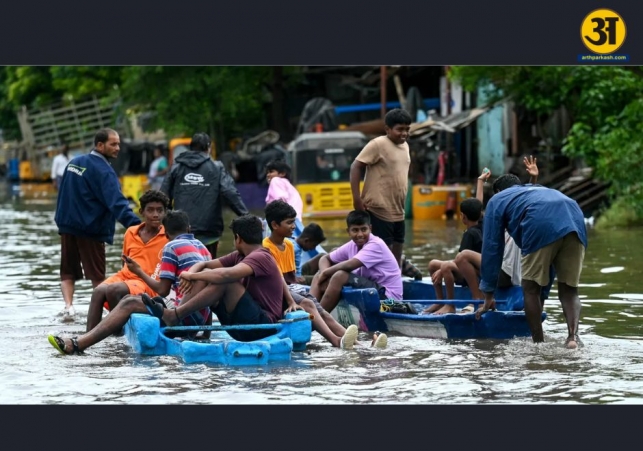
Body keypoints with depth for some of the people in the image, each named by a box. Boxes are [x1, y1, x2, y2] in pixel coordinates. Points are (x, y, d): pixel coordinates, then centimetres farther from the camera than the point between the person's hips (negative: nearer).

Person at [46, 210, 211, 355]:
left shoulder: (172, 247, -4)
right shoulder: (201, 246, 20)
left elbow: (163, 290, -7)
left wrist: (139, 272, 7)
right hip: (202, 315, 8)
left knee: (130, 303, -7)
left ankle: (77, 344, -18)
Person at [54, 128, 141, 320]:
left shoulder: (75, 162, 10)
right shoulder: (102, 171, -15)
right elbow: (116, 202, -27)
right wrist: (136, 224, -35)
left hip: (67, 225, 6)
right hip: (90, 229, -6)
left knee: (68, 271, 9)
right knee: (97, 275, 3)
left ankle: (68, 305, -7)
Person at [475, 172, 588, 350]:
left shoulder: (497, 200, 31)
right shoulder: (542, 190, 46)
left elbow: (492, 248, 25)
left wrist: (488, 296, 29)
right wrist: (543, 296, 52)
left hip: (542, 225, -4)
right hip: (575, 222, 5)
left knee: (531, 288, 10)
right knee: (569, 290, 11)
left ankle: (539, 343, 8)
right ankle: (573, 335, -11)